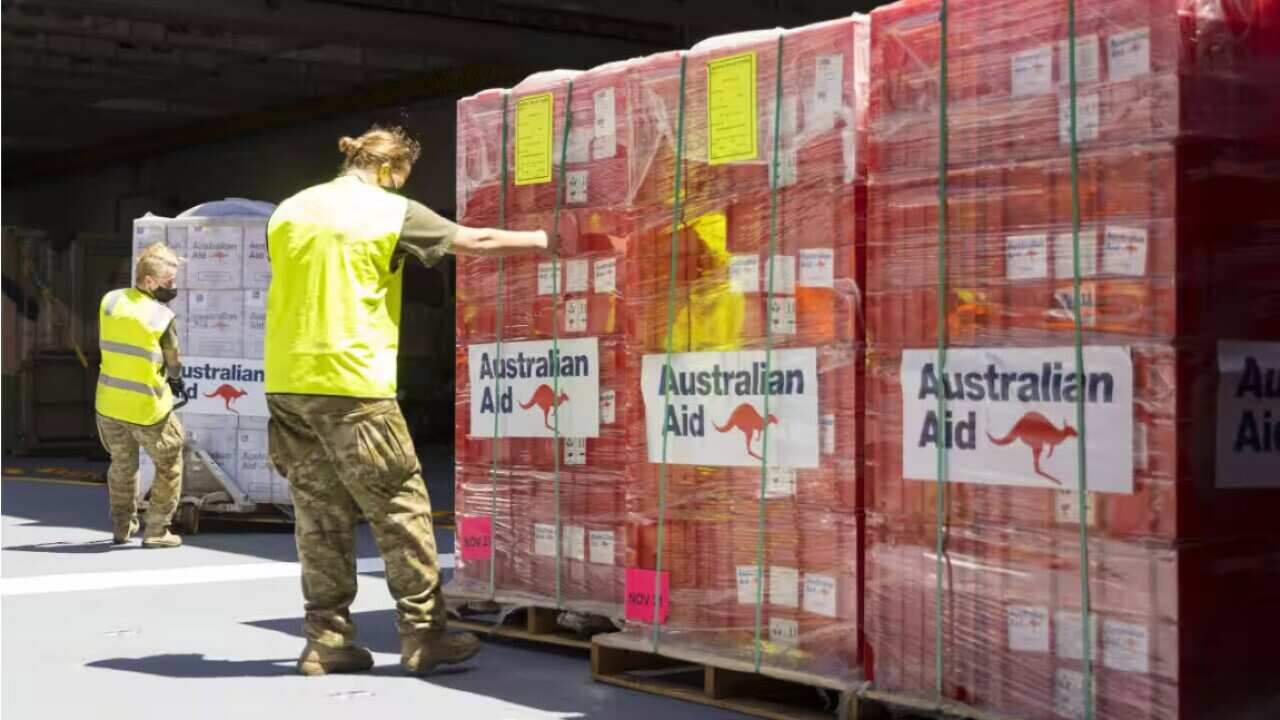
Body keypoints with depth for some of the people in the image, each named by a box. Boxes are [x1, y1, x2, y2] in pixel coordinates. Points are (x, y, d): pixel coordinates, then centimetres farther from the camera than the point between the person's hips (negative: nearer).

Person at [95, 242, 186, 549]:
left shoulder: (109, 301, -2)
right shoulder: (162, 317, -15)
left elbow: (106, 344, 9)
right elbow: (174, 367, -5)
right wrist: (173, 380, 17)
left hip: (109, 403, 5)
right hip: (148, 408, -5)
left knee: (122, 465, 24)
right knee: (169, 466, 12)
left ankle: (122, 527, 28)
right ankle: (156, 531, 8)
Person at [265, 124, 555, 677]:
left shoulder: (289, 211, 12)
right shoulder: (391, 211, -2)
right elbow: (475, 242, 4)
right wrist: (543, 241, 16)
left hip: (287, 382, 6)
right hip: (353, 384, -6)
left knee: (321, 514, 10)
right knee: (401, 511, 2)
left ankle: (326, 638, 10)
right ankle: (423, 635, 4)